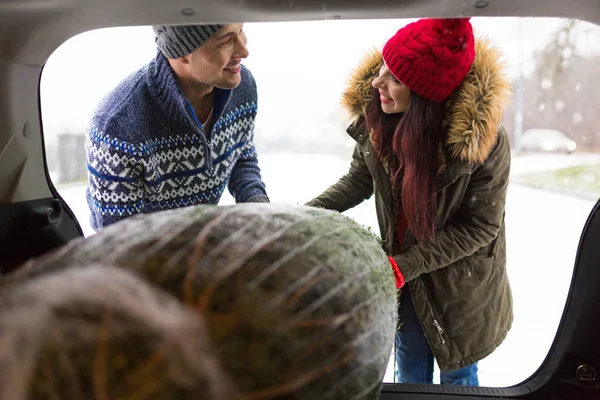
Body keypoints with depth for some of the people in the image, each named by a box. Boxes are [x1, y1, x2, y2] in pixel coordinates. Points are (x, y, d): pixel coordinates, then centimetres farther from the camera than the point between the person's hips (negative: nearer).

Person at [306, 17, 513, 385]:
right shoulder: (375, 115, -19)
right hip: (401, 272, 4)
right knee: (410, 370, 24)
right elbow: (359, 181, -3)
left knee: (457, 374, 21)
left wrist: (405, 266, -27)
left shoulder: (483, 140, -30)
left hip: (460, 281, -3)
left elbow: (479, 226, -20)